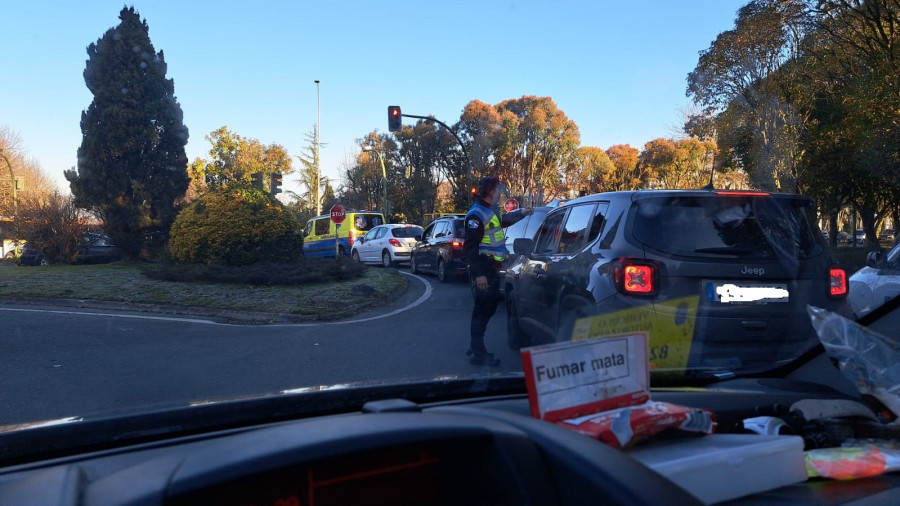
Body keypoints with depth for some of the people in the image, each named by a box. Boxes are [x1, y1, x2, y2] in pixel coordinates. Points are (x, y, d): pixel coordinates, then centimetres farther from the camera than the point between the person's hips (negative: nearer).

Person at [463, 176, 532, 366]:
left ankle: (475, 348, 26)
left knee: (488, 307, 16)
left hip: (493, 267, 10)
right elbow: (470, 247, -22)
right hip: (483, 269, -10)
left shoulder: (491, 211, 14)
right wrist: (479, 273, -25)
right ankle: (478, 353, 2)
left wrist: (522, 214, 37)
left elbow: (503, 221, 38)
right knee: (482, 309, -6)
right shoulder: (476, 214, -17)